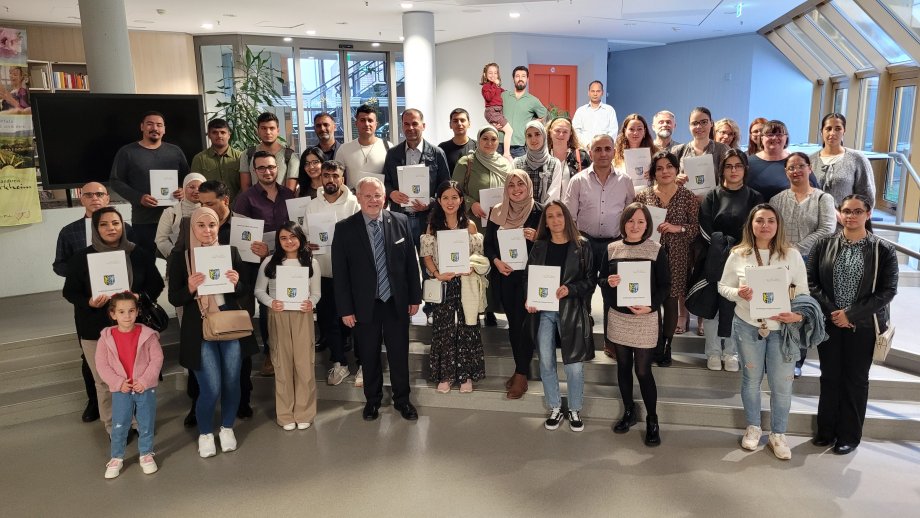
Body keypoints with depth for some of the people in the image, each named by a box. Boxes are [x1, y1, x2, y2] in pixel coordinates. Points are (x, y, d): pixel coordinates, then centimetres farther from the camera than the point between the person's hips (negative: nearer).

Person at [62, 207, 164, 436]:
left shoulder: (139, 254, -2)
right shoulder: (81, 257, -3)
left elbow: (156, 284, 4)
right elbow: (69, 291, 2)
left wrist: (140, 297, -16)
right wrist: (89, 302, -18)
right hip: (95, 330, 0)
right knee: (104, 381, 7)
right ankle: (113, 426, 24)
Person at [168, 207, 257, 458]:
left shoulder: (230, 251, 2)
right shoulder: (180, 255, -4)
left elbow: (245, 291, 7)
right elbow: (174, 299, -3)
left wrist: (237, 283, -15)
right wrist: (190, 288, -22)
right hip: (199, 329, -2)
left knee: (232, 382, 11)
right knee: (211, 388, -2)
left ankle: (227, 428, 35)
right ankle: (205, 433, 26)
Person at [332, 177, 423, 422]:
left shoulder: (400, 221, -2)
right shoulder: (345, 228, -7)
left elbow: (411, 261, 3)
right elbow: (340, 272, -6)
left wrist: (415, 297, 3)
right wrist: (345, 308, -7)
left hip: (397, 302, 1)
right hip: (364, 305, -1)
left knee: (399, 354, 12)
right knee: (369, 356, 13)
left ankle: (402, 399, 31)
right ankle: (372, 400, 33)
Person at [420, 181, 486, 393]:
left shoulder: (470, 225, 1)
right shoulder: (433, 225, 3)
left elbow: (478, 254, 3)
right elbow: (427, 255, 2)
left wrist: (471, 267, -17)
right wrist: (436, 274, -14)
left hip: (466, 284, 0)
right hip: (443, 284, 1)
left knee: (466, 328, 4)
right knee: (443, 329, 4)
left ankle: (466, 375, 16)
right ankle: (445, 375, 15)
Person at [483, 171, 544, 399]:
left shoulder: (539, 211, -6)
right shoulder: (496, 212, 5)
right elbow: (488, 243, 7)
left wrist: (536, 238, -22)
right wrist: (496, 261, -10)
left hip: (529, 275, -4)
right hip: (504, 276, 4)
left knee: (523, 322, -3)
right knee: (512, 322, 11)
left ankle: (521, 374, 9)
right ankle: (521, 369, 24)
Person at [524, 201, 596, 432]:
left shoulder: (582, 246, -2)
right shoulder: (539, 246, 6)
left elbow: (591, 280, -3)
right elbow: (527, 276, 9)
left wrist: (569, 290, -18)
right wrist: (528, 299, -7)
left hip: (572, 310, -2)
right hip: (543, 311, 3)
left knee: (574, 365, 2)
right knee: (546, 363, 8)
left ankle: (574, 410, 22)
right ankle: (555, 409, 25)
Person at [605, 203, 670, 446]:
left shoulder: (657, 250, -5)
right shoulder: (611, 249, 2)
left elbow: (665, 287, -4)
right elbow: (602, 280, 9)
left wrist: (651, 306, -19)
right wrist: (609, 282, -14)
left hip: (645, 319, -3)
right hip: (618, 317, 3)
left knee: (643, 371, -1)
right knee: (623, 366, 14)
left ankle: (652, 420, 16)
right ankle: (629, 411, 32)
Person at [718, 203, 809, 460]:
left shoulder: (792, 254, -4)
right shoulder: (738, 255, -3)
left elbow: (803, 291, -1)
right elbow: (723, 287, 4)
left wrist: (799, 315, -19)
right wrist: (738, 293, -18)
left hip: (782, 328, 0)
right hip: (748, 326, 0)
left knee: (782, 385, 5)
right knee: (751, 380, 15)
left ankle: (778, 434, 24)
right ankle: (753, 427, 34)